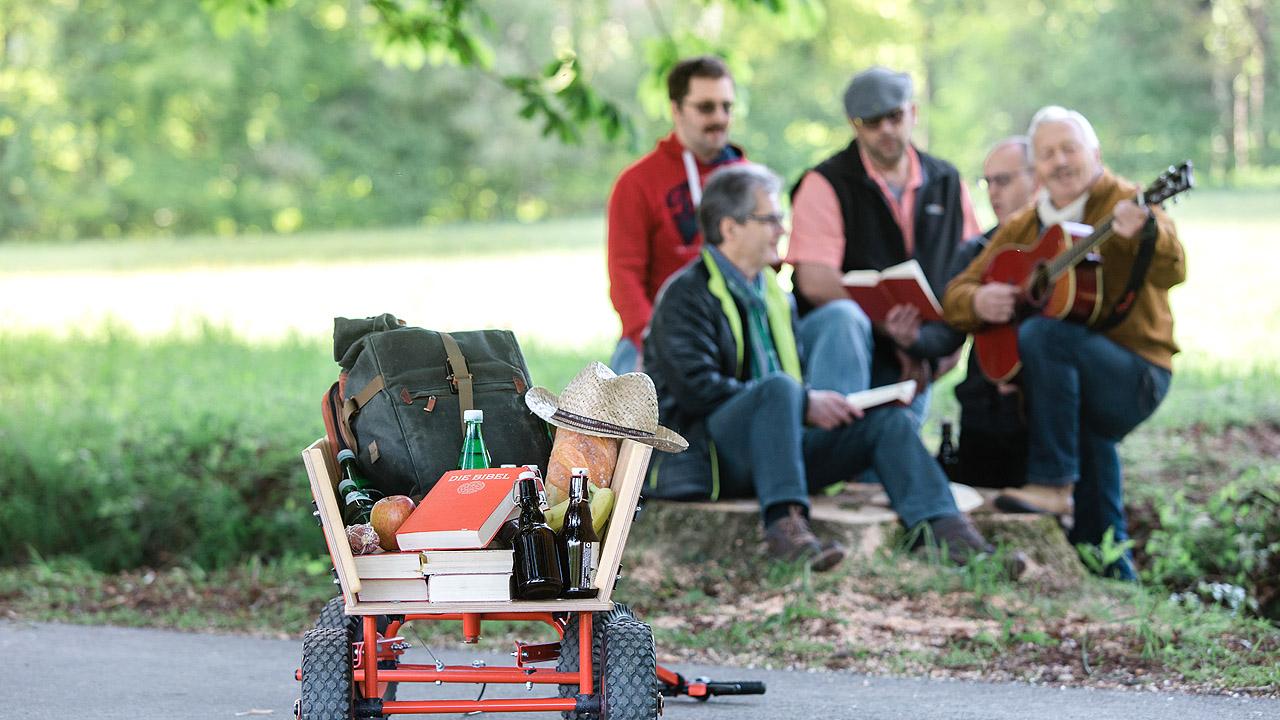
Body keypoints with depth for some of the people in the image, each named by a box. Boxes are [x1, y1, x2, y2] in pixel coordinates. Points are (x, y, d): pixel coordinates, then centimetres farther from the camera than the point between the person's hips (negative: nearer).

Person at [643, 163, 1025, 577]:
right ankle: (784, 523, -47)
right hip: (700, 457, -8)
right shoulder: (686, 295, -6)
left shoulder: (773, 294, 22)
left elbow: (802, 372, 19)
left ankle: (943, 529, -29)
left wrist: (827, 402, -6)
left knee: (884, 418, -9)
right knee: (778, 385, -34)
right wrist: (804, 405, -21)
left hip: (773, 448, 8)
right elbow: (696, 387, -20)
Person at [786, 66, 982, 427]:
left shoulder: (947, 183, 12)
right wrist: (887, 318, -22)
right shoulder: (826, 184, -3)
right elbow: (815, 281, -14)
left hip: (912, 361, 4)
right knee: (844, 317, -36)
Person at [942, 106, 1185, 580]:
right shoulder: (1022, 228, 12)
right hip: (1071, 381, 6)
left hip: (1137, 375, -6)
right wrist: (978, 302, -11)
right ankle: (1110, 565, 1)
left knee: (1042, 333, -27)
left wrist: (1145, 234, -45)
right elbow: (955, 295, 13)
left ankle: (1053, 484, -25)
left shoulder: (1124, 205, -4)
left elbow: (1170, 273, -23)